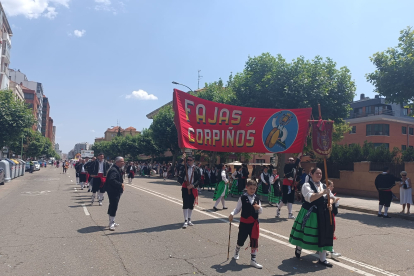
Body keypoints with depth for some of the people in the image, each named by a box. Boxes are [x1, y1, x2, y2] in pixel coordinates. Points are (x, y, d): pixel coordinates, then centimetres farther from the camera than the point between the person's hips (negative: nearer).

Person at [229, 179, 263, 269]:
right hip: (244, 222, -3)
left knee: (254, 241, 2)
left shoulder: (257, 199, 4)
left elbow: (261, 211, 9)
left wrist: (259, 207, -13)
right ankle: (236, 252, 43)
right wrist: (232, 214, -22)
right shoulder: (242, 198, -7)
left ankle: (253, 260, 15)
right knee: (241, 239, 12)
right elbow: (237, 208, -4)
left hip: (254, 223, 3)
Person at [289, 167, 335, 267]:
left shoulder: (324, 186, 11)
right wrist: (323, 192, -26)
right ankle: (298, 248, 38)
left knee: (323, 234, 5)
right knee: (305, 232, 8)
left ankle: (322, 259, 16)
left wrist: (330, 203, -5)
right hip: (310, 213, -6)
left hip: (323, 214, 6)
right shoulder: (307, 185, -11)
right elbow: (310, 198, -25)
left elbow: (331, 197, 17)